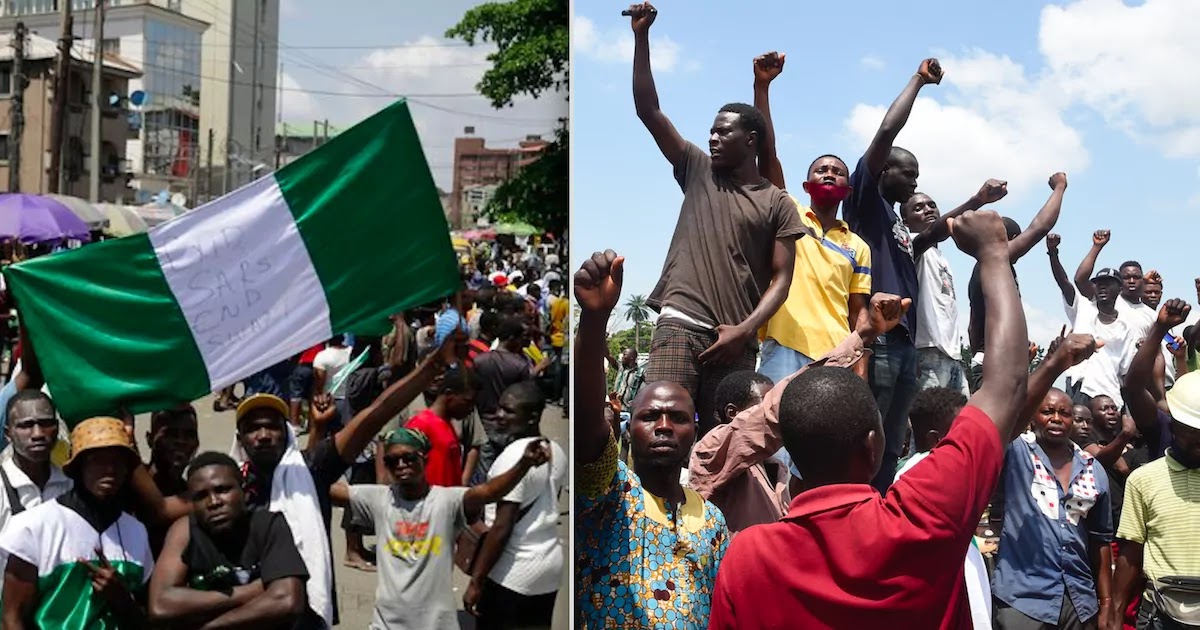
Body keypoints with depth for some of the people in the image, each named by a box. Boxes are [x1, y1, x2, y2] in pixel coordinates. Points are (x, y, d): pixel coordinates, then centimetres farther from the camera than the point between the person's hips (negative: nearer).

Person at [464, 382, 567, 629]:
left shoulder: (513, 456, -19)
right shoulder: (556, 452, 6)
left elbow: (501, 528, -21)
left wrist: (476, 582, -16)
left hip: (513, 573, -8)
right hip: (550, 565, 8)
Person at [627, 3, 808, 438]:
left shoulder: (778, 203, 10)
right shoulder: (698, 171, 15)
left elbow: (781, 279, 4)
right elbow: (648, 110, 10)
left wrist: (744, 330, -11)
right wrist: (642, 36, 4)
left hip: (737, 340, 1)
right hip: (681, 323, 0)